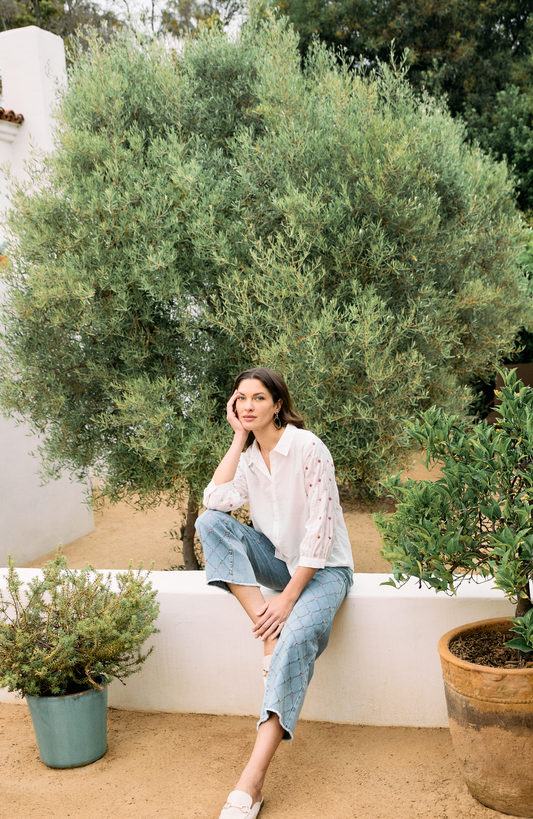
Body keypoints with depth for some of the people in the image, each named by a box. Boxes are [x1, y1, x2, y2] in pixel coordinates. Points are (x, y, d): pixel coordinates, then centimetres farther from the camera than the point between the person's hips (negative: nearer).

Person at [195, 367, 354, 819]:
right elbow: (216, 500, -14)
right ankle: (266, 626, -21)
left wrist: (287, 598, -23)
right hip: (279, 560, 6)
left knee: (296, 638, -34)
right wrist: (239, 438, -11)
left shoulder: (308, 448, -15)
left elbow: (320, 529, -19)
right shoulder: (247, 456, 5)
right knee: (210, 523, -16)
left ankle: (252, 782, -36)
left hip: (323, 567, -6)